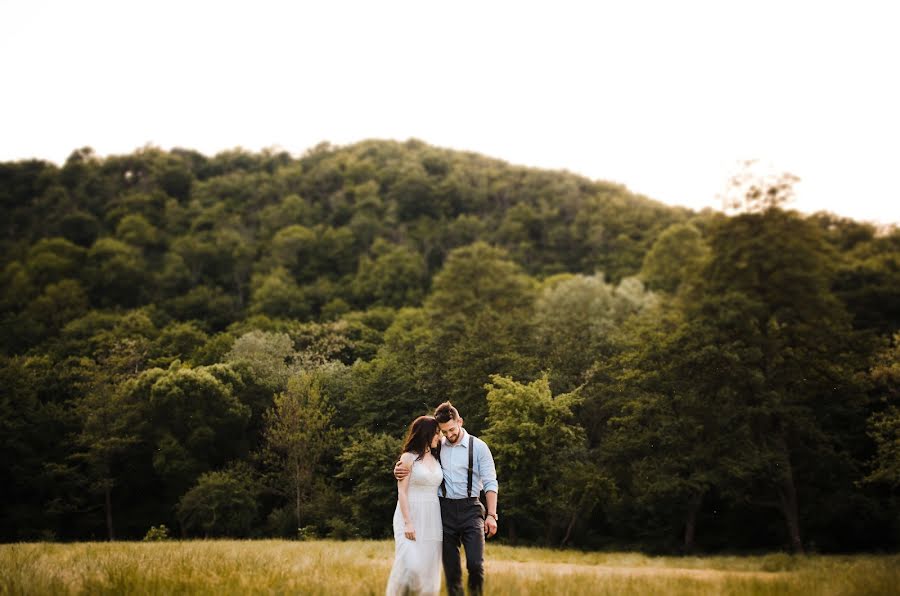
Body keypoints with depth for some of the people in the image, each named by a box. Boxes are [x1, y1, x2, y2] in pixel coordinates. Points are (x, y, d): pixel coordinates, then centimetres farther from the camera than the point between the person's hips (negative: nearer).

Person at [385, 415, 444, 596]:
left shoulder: (436, 460, 13)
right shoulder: (408, 458, -4)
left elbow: (438, 490, 12)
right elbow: (402, 492, -8)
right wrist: (407, 522, -16)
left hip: (432, 520, 6)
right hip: (411, 515, -6)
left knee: (429, 567, 3)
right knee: (411, 564, -15)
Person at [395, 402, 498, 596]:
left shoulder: (478, 447, 0)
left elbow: (490, 483, -1)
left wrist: (491, 514, -10)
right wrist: (398, 469, -8)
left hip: (470, 509, -2)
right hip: (444, 510, 2)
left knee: (475, 563, -14)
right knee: (450, 567, 4)